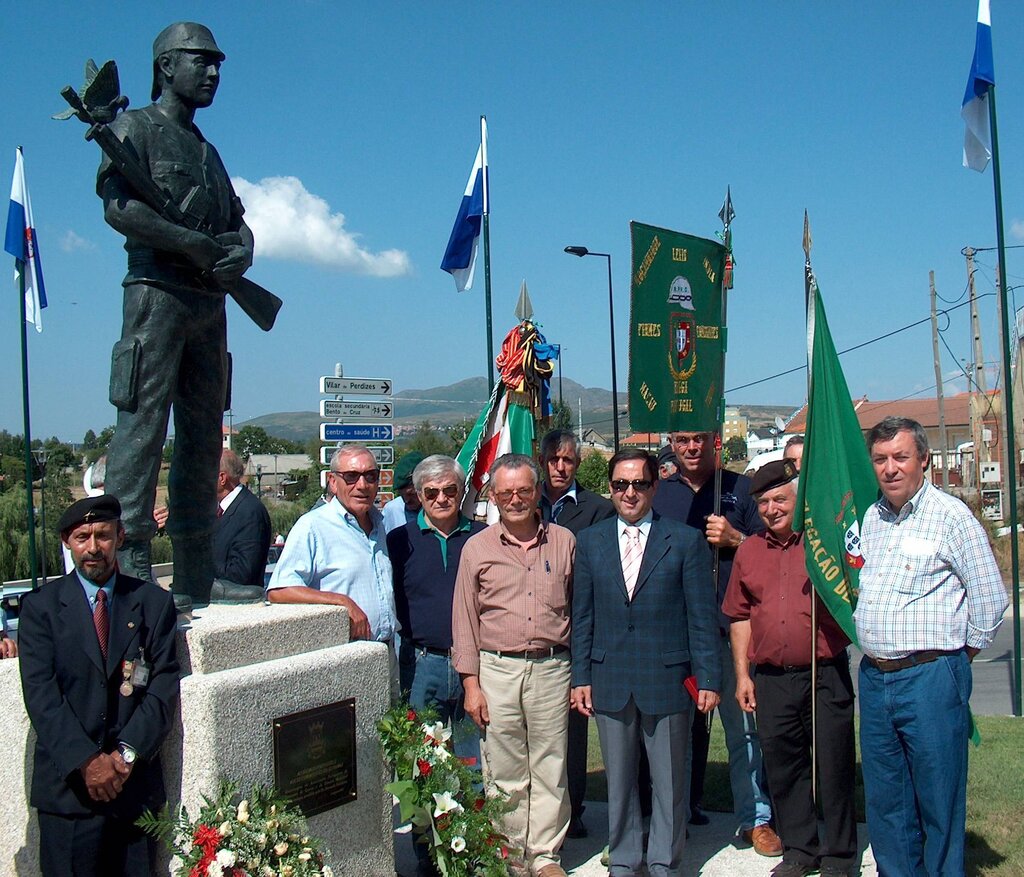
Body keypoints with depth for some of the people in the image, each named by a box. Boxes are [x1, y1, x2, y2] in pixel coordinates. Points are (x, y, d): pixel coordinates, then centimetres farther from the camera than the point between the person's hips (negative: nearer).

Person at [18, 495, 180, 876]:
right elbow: (40, 693, -6)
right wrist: (86, 761, -15)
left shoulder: (154, 603, 6)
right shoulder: (40, 605, 2)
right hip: (67, 785, -1)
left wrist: (127, 753, -11)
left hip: (135, 783, 1)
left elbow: (164, 686, 0)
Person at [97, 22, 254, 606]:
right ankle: (130, 568, -12)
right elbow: (120, 208, -11)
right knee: (141, 426, -12)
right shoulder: (135, 128, 4)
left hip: (209, 303, 8)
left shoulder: (207, 150, 26)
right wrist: (199, 247, -13)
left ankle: (196, 578, 9)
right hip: (157, 291, -7)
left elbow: (238, 225, 20)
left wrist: (240, 254, -3)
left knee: (204, 436, 5)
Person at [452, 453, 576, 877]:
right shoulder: (477, 548, 4)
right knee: (504, 771, 6)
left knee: (550, 768, 7)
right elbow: (464, 621, 5)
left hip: (551, 668, 1)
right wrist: (471, 684, 0)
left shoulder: (564, 541, 6)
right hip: (496, 669, 0)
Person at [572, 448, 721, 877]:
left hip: (667, 677, -2)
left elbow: (702, 616, -2)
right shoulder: (590, 541, 6)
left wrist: (708, 678, -6)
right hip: (610, 678, 2)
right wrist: (581, 676, 3)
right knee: (618, 780, 13)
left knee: (669, 781, 9)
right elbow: (582, 616, 8)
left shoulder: (686, 541, -1)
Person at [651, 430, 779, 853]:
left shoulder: (740, 488, 6)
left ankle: (755, 817, 7)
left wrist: (734, 538, -11)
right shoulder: (659, 494, 12)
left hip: (732, 625, -2)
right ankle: (683, 807, 25)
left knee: (744, 720, -3)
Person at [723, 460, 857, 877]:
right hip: (772, 678, 4)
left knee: (833, 767, 5)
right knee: (782, 766, 12)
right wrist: (742, 674, 11)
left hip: (826, 674, -4)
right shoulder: (748, 551, 10)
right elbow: (740, 616, 14)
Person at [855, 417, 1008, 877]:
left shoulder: (951, 515, -8)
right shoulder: (870, 518, 10)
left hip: (929, 678, -6)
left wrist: (956, 659, 1)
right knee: (885, 800, 15)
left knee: (938, 800, 4)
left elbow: (989, 597, -7)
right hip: (874, 678, 6)